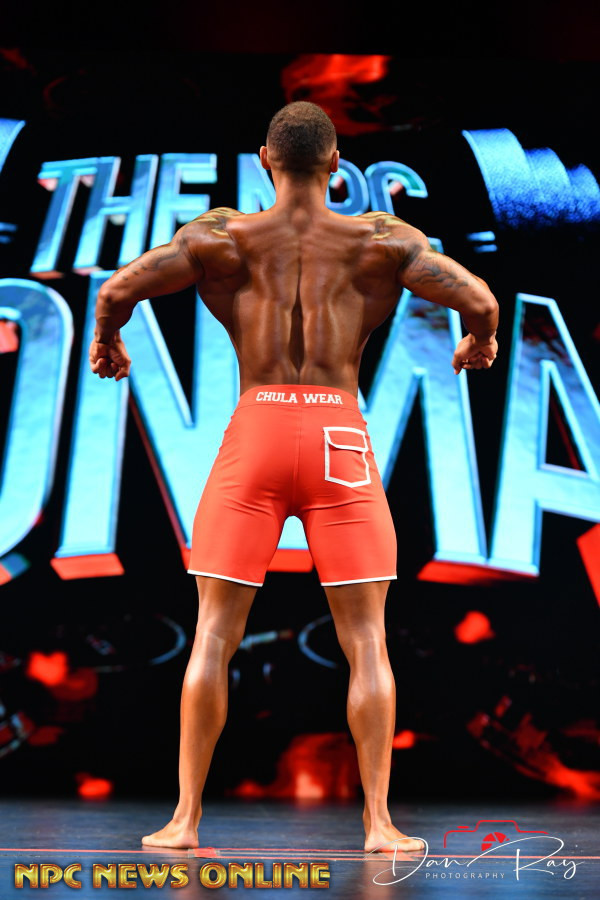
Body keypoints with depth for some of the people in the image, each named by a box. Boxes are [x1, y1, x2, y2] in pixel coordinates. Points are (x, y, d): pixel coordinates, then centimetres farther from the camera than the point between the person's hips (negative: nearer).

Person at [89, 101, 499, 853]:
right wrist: (479, 341, 21)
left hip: (254, 431, 0)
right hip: (339, 437, 0)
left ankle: (186, 819, 5)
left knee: (214, 636, 6)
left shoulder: (225, 235, 5)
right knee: (365, 641, 6)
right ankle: (378, 821, 3)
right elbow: (479, 301, -2)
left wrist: (106, 342, 19)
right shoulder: (379, 238, 5)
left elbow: (116, 291, -3)